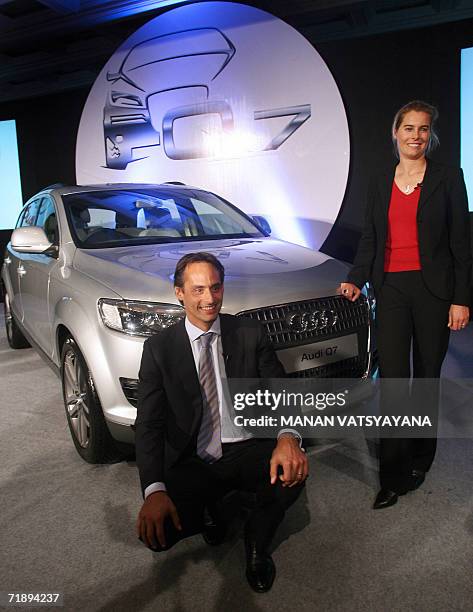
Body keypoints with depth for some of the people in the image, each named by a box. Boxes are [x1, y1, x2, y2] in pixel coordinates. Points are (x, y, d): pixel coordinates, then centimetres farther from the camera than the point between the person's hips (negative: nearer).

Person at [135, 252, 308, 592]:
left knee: (293, 472, -30)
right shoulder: (159, 348, -2)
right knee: (157, 529, -25)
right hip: (191, 464, 0)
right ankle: (209, 510, 13)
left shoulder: (251, 334, 1)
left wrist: (288, 438, -27)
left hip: (248, 453, 1)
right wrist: (154, 489, -25)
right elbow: (149, 424, -8)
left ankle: (257, 544, 4)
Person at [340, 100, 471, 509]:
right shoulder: (380, 184, 12)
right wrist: (357, 280, 0)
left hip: (433, 289, -1)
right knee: (392, 379, -4)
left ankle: (420, 459, 28)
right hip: (391, 288, 2)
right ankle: (394, 478, 5)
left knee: (427, 375, 9)